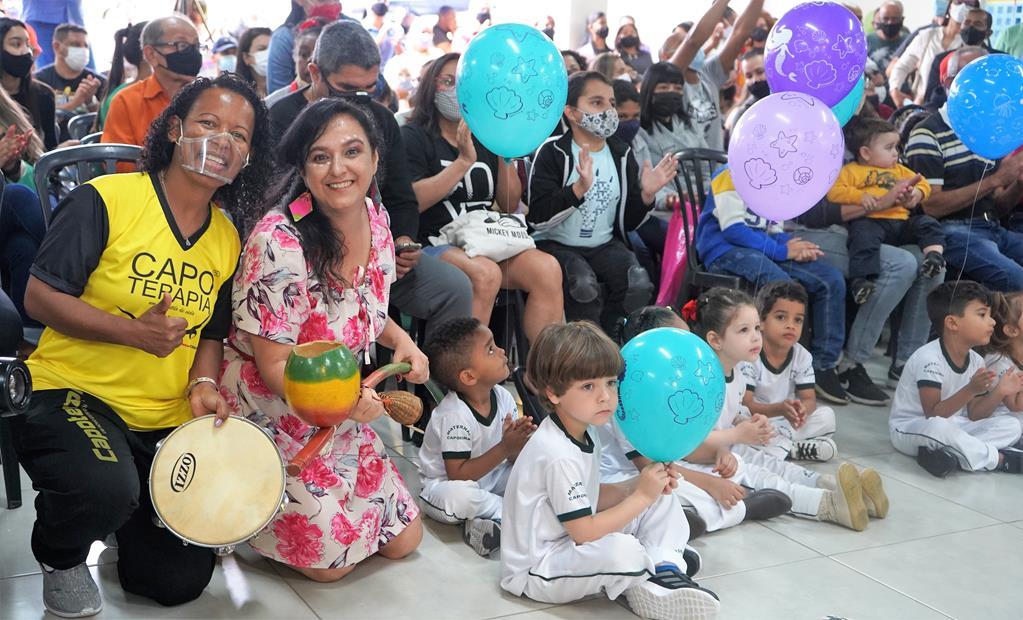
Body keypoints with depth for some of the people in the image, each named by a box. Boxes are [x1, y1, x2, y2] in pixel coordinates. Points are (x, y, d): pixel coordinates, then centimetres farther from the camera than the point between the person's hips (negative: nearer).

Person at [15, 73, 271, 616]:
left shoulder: (228, 239, 6)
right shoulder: (103, 200, -11)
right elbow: (40, 297, -11)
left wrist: (203, 384, -7)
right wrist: (133, 331, -23)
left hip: (167, 423, 5)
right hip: (74, 392, -5)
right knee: (105, 489, -38)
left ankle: (122, 517, 33)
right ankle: (60, 556, 0)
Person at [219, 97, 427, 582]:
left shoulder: (376, 219, -6)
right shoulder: (278, 241, -27)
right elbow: (275, 366, -23)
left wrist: (400, 339, -7)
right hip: (273, 418, -7)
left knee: (404, 541, 12)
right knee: (331, 559, -2)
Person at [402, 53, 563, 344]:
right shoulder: (413, 136, 6)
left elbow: (510, 205, 18)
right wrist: (464, 161, -14)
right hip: (435, 244, -5)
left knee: (547, 268, -23)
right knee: (485, 274, -36)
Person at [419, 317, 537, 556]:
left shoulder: (503, 397, -7)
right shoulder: (454, 415, -26)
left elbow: (514, 458, 0)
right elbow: (459, 475, -27)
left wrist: (519, 442, -25)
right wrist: (504, 448, -30)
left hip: (489, 479, 7)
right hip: (443, 486, -7)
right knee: (460, 496, -39)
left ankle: (495, 521, -17)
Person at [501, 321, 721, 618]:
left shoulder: (581, 436, 4)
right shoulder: (559, 455, -27)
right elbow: (585, 532, -27)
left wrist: (643, 484, -6)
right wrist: (641, 496, -20)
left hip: (572, 546, 10)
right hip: (535, 572, -10)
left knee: (662, 500, 9)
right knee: (621, 549, -38)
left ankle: (663, 570, -10)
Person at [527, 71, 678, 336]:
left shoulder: (622, 155, 8)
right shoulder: (552, 152, -8)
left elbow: (629, 222, 11)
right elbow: (537, 218, -19)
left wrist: (646, 195, -9)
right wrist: (579, 188, -30)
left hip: (604, 245, 4)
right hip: (556, 244, -4)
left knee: (639, 285, -23)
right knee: (583, 285, -33)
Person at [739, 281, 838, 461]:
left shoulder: (802, 356, -3)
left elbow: (809, 399, -7)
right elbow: (745, 406, -24)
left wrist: (802, 409, -35)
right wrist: (780, 409, -42)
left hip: (787, 423, 5)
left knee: (827, 415, -10)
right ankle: (791, 447, -23)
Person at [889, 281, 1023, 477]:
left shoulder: (976, 361, 1)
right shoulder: (929, 359, -23)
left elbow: (973, 416, 4)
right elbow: (933, 415, -27)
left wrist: (999, 393, -12)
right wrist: (971, 390, -37)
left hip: (951, 427, 8)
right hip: (910, 429, -8)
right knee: (938, 427, -41)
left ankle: (953, 453, -23)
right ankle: (998, 459, -17)